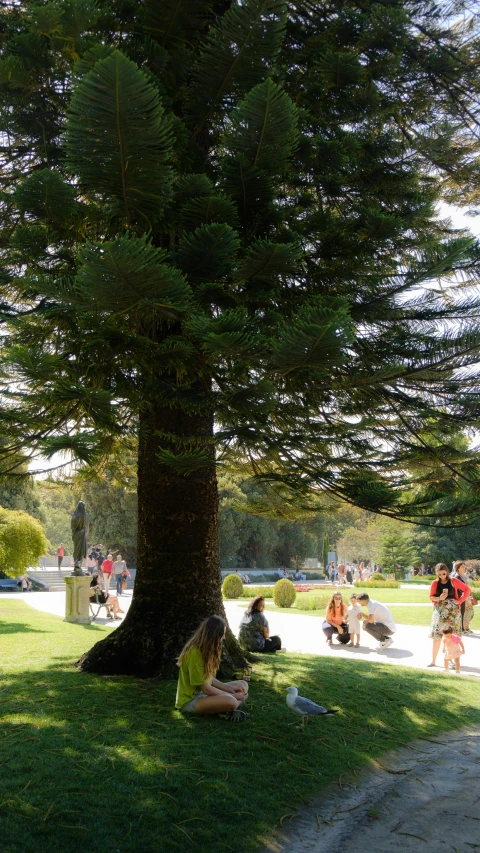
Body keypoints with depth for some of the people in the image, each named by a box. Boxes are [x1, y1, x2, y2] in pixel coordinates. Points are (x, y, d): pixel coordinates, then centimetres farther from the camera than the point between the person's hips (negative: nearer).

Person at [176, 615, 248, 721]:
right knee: (230, 701, -34)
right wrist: (232, 696, -13)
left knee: (243, 685, 7)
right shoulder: (195, 653, -22)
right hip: (190, 700, -10)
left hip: (202, 693, 10)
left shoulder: (205, 650, 8)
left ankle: (224, 710, -11)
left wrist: (229, 688, -3)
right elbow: (205, 688, -21)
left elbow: (209, 678, 9)